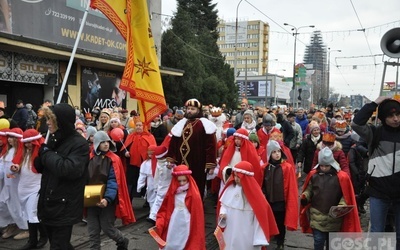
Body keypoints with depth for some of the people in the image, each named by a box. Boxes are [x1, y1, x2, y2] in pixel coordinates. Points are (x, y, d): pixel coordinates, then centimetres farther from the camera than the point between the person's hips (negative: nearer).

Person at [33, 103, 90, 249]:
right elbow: (40, 167, 14)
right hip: (48, 204, 8)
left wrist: (47, 153, -17)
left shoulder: (79, 143, -15)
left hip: (64, 208, -8)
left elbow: (71, 169, -30)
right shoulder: (53, 139, 8)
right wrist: (41, 153, -8)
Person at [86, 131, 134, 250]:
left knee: (107, 228, 6)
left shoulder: (114, 159, -9)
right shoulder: (90, 158, 1)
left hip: (107, 200, -3)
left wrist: (107, 198, -27)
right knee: (93, 231, 9)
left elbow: (113, 182, -15)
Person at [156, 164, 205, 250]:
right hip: (173, 226, 4)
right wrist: (159, 223, -10)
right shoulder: (172, 193, 2)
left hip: (187, 227, -3)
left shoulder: (194, 195, -10)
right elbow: (165, 209, 4)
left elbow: (197, 215, -8)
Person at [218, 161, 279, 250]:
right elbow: (223, 203, 13)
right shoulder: (230, 188, -2)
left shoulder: (253, 193, -17)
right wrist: (223, 212, -10)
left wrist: (259, 239, -14)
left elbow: (260, 216, -14)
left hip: (247, 235, -5)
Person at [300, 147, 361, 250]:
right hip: (317, 216, 0)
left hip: (334, 217, 0)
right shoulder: (313, 175, -3)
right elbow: (309, 190, 8)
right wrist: (304, 197, -11)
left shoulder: (341, 177, -7)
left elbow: (346, 196, -2)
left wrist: (342, 205, -18)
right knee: (318, 241, 3)